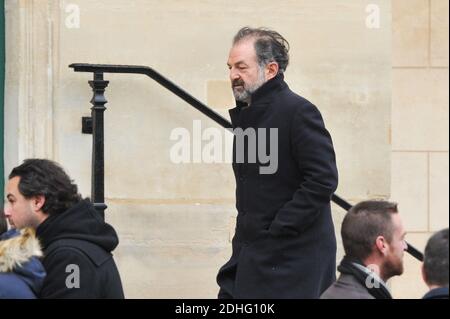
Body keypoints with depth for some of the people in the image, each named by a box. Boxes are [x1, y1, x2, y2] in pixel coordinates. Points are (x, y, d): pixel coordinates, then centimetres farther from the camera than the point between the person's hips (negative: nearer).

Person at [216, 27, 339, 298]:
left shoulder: (299, 111, -12)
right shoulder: (246, 115, 16)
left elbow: (324, 179, -19)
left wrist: (278, 229, -18)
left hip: (292, 258, -9)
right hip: (249, 256, 9)